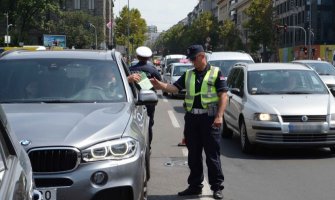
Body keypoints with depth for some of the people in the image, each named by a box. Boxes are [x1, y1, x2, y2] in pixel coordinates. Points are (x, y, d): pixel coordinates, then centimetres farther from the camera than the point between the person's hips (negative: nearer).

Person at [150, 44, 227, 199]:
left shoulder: (216, 73, 0)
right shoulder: (188, 75, 14)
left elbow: (223, 95, -6)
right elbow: (174, 88, 2)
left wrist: (219, 116, -16)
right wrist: (160, 85, -17)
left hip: (209, 117, -5)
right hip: (191, 117, 5)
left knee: (212, 154, -1)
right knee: (193, 154, 10)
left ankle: (217, 187, 7)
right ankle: (195, 186, 20)